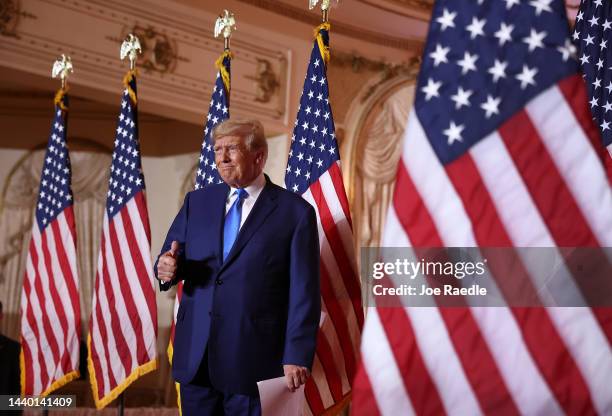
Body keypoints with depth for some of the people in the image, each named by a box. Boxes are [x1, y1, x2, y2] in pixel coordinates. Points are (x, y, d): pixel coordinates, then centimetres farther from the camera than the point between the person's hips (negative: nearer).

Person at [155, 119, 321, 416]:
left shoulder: (296, 212, -3)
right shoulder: (197, 201, 10)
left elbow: (303, 292, -6)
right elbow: (171, 256, 12)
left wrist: (297, 356, -11)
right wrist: (168, 267, -12)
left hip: (254, 358, -4)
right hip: (194, 354, 4)